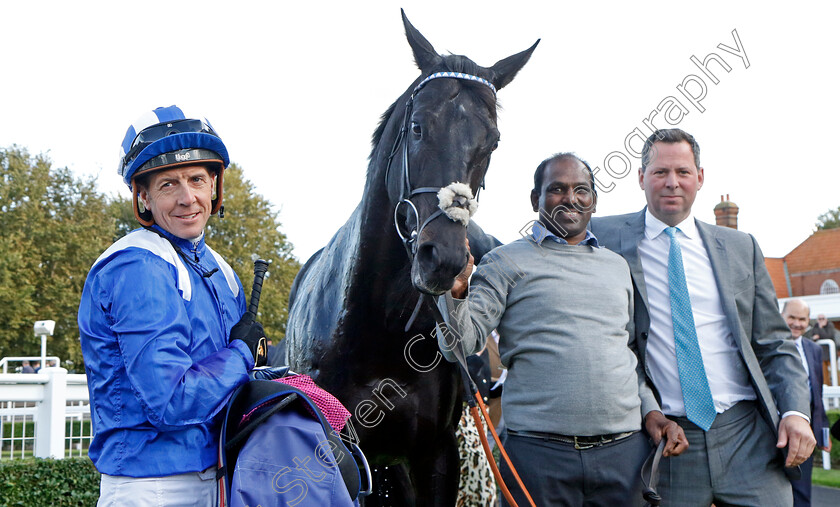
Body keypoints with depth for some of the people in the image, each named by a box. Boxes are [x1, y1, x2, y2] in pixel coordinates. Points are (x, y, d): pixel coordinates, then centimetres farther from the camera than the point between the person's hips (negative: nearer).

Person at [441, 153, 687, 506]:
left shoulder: (618, 266, 18)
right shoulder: (507, 262, 3)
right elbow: (462, 345, -6)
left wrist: (650, 410, 12)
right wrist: (456, 294, -24)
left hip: (625, 450, 4)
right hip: (537, 452, -4)